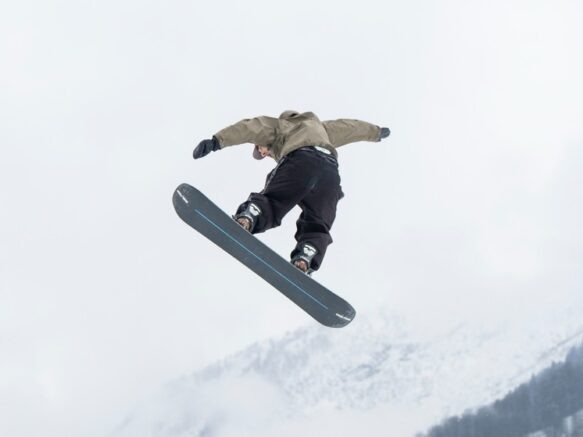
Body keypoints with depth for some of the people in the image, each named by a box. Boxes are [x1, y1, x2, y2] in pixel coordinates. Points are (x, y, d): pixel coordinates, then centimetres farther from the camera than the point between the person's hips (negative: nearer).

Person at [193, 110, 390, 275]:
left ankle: (246, 220, -46)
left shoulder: (276, 126, 31)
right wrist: (376, 131, 72)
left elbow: (250, 128, 14)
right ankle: (304, 261, -28)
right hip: (330, 168, 4)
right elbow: (349, 127, 56)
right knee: (315, 227, 0)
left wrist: (217, 141, 3)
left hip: (300, 159, -4)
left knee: (271, 201, -14)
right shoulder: (319, 127, 46)